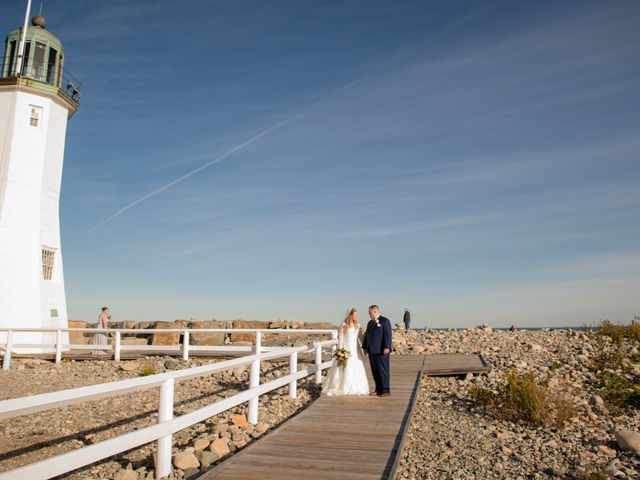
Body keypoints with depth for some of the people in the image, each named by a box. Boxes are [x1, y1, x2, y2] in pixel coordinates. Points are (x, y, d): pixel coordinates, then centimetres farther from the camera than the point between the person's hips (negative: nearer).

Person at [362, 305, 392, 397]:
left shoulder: (385, 321, -5)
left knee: (383, 370, -2)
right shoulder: (370, 323, 19)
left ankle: (386, 390, 5)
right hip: (372, 351, 8)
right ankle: (378, 390, 17)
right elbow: (366, 335, 20)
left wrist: (386, 347, -20)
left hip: (381, 351, -7)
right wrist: (364, 347, 15)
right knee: (375, 371, 9)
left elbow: (387, 335, -13)